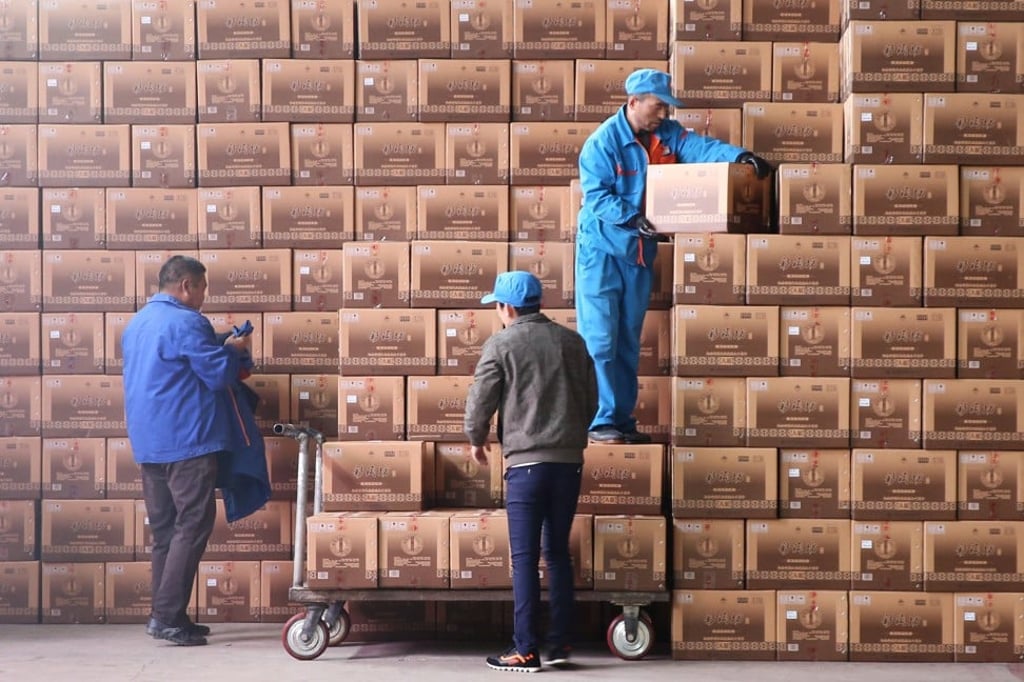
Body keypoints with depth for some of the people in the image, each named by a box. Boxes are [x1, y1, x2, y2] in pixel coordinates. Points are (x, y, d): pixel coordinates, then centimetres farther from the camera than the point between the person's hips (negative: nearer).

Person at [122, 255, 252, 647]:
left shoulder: (137, 324, 18)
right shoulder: (185, 322, -12)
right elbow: (219, 374, -14)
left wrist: (219, 350, 25)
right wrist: (235, 350, 6)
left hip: (148, 442, 9)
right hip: (185, 439, -9)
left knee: (165, 529, 11)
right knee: (193, 525, -6)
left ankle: (166, 615, 13)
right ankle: (167, 616, -10)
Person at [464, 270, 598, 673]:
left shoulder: (501, 345, -5)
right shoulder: (572, 341, 9)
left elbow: (480, 401, -4)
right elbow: (591, 400, 14)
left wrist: (476, 440, 15)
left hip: (526, 462, -5)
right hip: (569, 460, 5)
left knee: (525, 557, 0)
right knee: (558, 552, 13)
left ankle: (526, 650, 2)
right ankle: (560, 643, 15)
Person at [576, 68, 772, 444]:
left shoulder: (668, 134, 4)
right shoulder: (602, 142, -13)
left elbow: (700, 147, -10)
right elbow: (596, 197, -18)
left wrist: (739, 156, -26)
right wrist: (633, 218, -29)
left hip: (640, 251, 7)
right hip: (602, 249, -7)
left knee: (628, 342, 11)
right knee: (599, 340, -8)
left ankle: (623, 420, 18)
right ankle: (600, 422, -4)